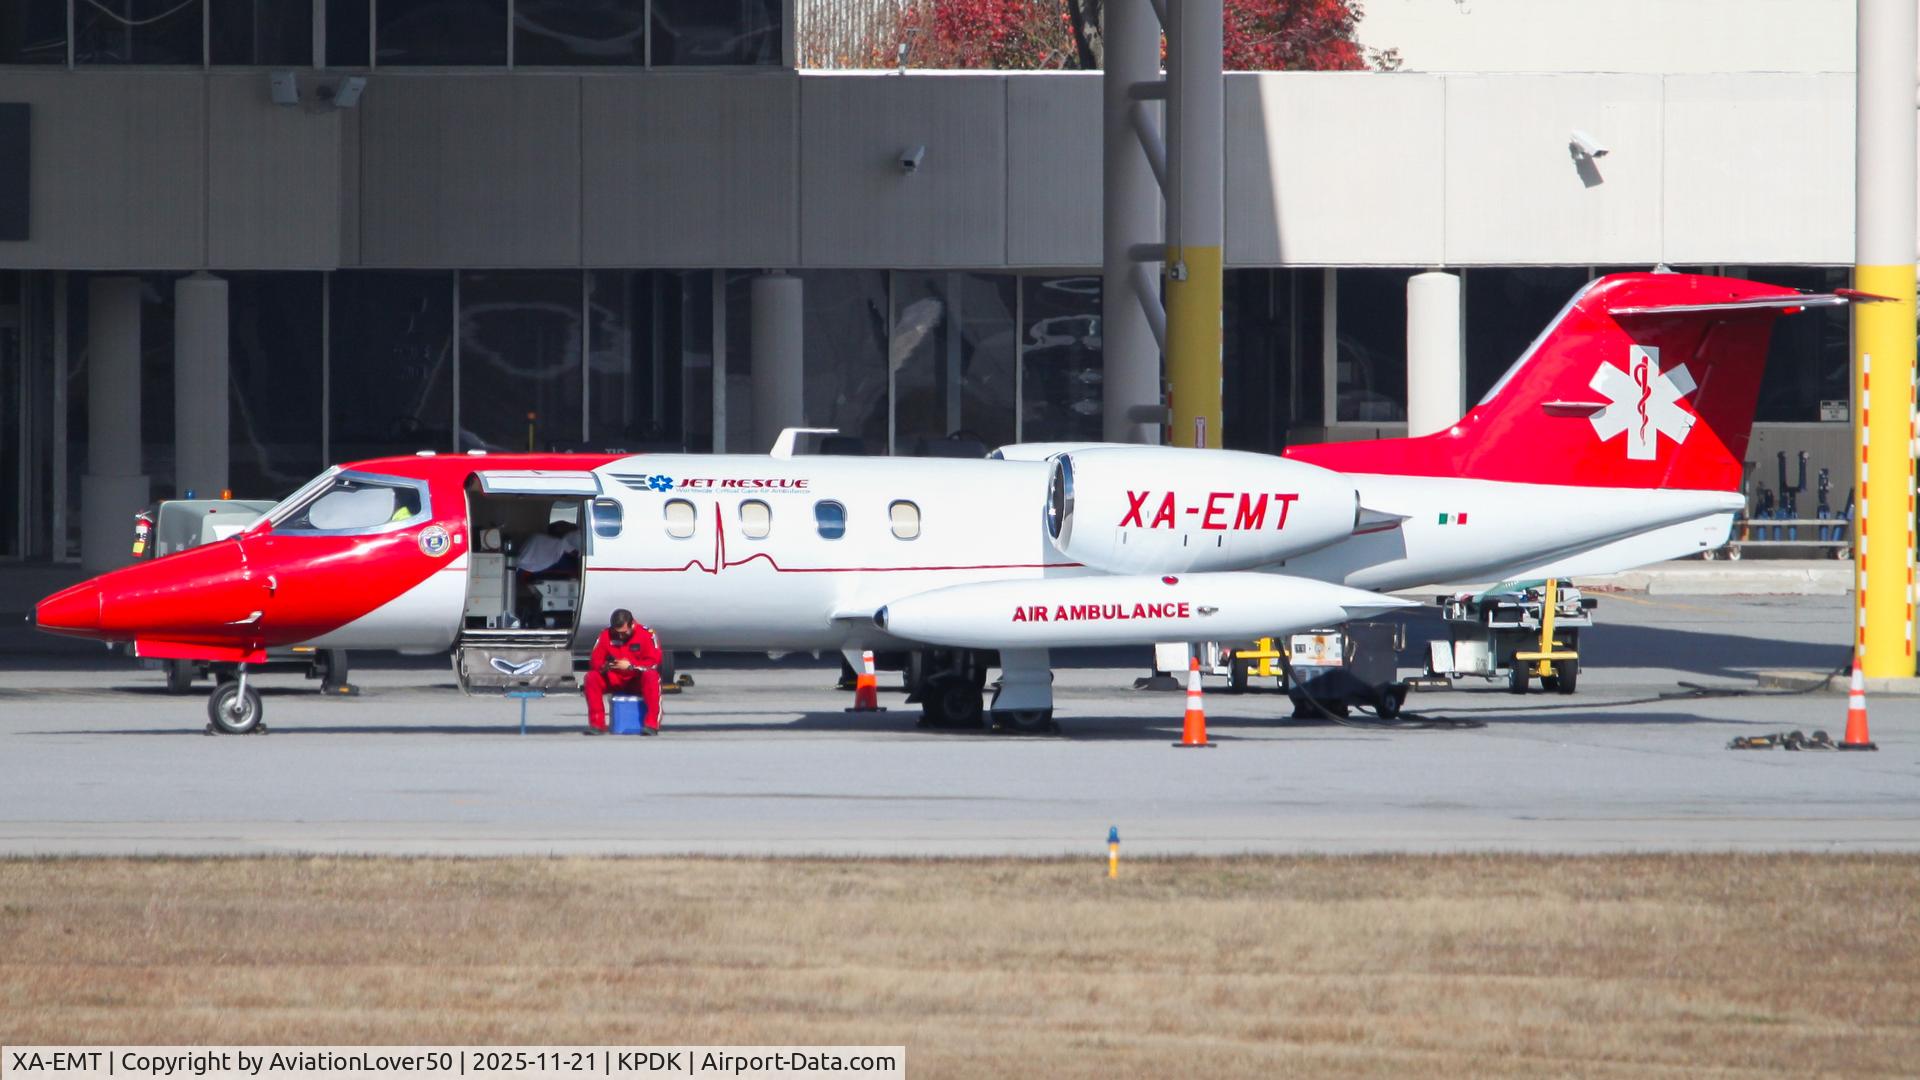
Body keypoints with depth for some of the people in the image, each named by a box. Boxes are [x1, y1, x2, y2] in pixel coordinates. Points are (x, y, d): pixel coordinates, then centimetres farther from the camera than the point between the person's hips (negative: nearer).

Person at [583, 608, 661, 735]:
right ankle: (597, 724, -20)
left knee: (651, 676, -35)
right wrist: (604, 666, -26)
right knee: (591, 677, -22)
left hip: (639, 680, -3)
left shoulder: (646, 634, -13)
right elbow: (595, 661, -3)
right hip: (614, 681, 3)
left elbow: (654, 663, -17)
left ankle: (652, 724, -35)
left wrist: (631, 665, -27)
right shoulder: (606, 635, -5)